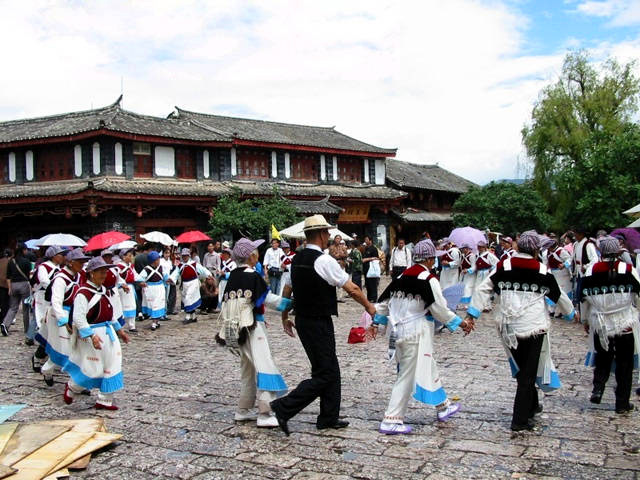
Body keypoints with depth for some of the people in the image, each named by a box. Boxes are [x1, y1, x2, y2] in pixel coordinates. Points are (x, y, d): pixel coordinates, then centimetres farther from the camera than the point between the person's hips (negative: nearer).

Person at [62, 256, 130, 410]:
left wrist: (119, 330, 21)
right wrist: (91, 335, -28)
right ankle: (71, 388, 28)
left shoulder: (103, 290, 11)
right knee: (93, 369, -2)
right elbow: (78, 318, -22)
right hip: (92, 333, -9)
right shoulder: (83, 293, -17)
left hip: (108, 332, 9)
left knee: (112, 367, 8)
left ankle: (104, 401, 18)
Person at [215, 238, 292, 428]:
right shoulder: (253, 276, -14)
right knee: (263, 366, -6)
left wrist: (224, 330, 22)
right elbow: (268, 299, -11)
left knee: (247, 368, 17)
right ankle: (265, 414, -8)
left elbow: (226, 302, 14)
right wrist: (290, 303, -2)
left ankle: (243, 410, 23)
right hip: (252, 327, -8)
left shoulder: (233, 276, 8)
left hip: (235, 327, 8)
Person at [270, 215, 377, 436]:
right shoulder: (324, 261, -17)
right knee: (323, 375, -1)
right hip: (319, 324, -9)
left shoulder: (296, 260, 6)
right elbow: (352, 289, -13)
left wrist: (285, 318, 24)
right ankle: (283, 407, -4)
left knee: (331, 369, 18)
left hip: (303, 321, 9)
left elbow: (287, 291, 14)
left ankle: (329, 417, 25)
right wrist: (369, 307, 2)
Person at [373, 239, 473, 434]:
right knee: (407, 376, -1)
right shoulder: (429, 280, -14)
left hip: (399, 330, 9)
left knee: (429, 368, 22)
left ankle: (443, 406, 36)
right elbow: (440, 310, -11)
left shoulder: (401, 277, 8)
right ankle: (391, 420, 6)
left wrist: (376, 322, 22)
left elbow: (384, 302, 12)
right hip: (416, 334, -9)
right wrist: (461, 323, 2)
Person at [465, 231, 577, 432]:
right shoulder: (542, 271, -5)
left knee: (522, 369, 22)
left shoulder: (503, 266, 0)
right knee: (529, 372, 5)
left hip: (507, 329, 4)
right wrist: (571, 313, 26)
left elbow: (483, 289, -1)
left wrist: (472, 314, 4)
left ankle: (531, 405, 39)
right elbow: (559, 296, 8)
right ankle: (520, 420, 6)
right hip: (533, 327, -3)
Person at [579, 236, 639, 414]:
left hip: (600, 324, 2)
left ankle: (597, 389, 5)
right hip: (625, 325, -2)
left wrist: (585, 320, 19)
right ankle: (622, 403, 14)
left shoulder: (590, 271, -2)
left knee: (602, 359, 21)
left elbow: (583, 298, 6)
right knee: (624, 364, 9)